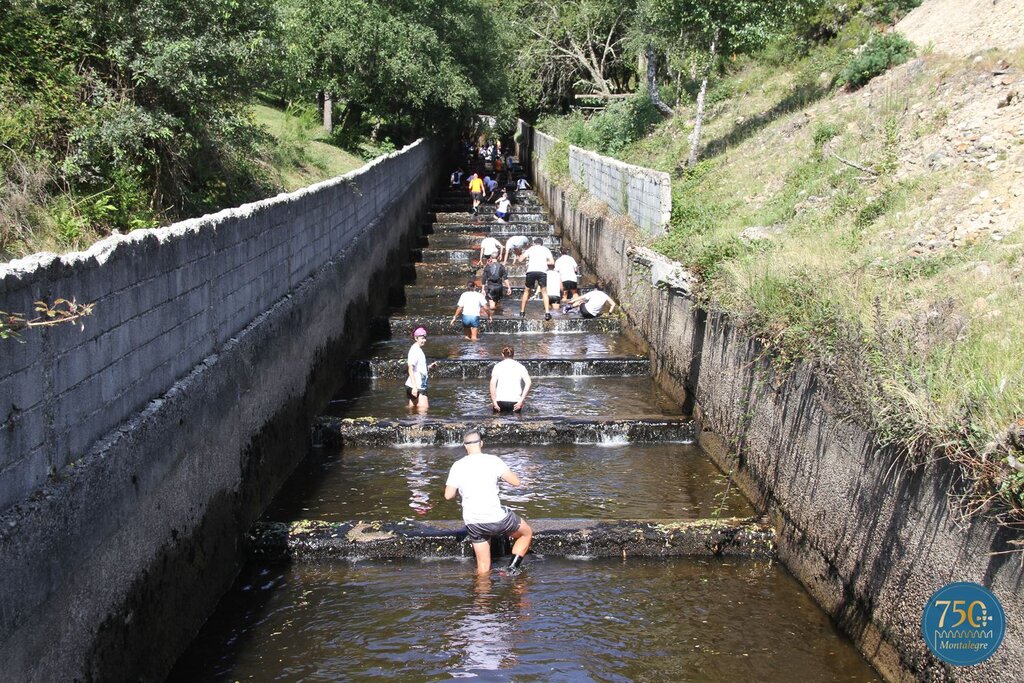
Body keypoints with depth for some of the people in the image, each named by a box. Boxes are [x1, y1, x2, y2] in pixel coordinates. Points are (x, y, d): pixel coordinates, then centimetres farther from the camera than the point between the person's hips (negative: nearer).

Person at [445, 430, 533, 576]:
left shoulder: (458, 466, 1)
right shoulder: (492, 460, -8)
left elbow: (448, 495, 0)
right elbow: (516, 482, -8)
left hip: (473, 523, 4)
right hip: (496, 518, -4)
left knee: (483, 568, 16)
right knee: (527, 533, 22)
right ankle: (513, 568, 11)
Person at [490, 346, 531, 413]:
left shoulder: (498, 366, 6)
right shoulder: (520, 366, 8)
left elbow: (492, 384, -6)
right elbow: (529, 382, -6)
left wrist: (494, 402, -5)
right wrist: (521, 401, -5)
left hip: (500, 400, -1)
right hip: (515, 401, 1)